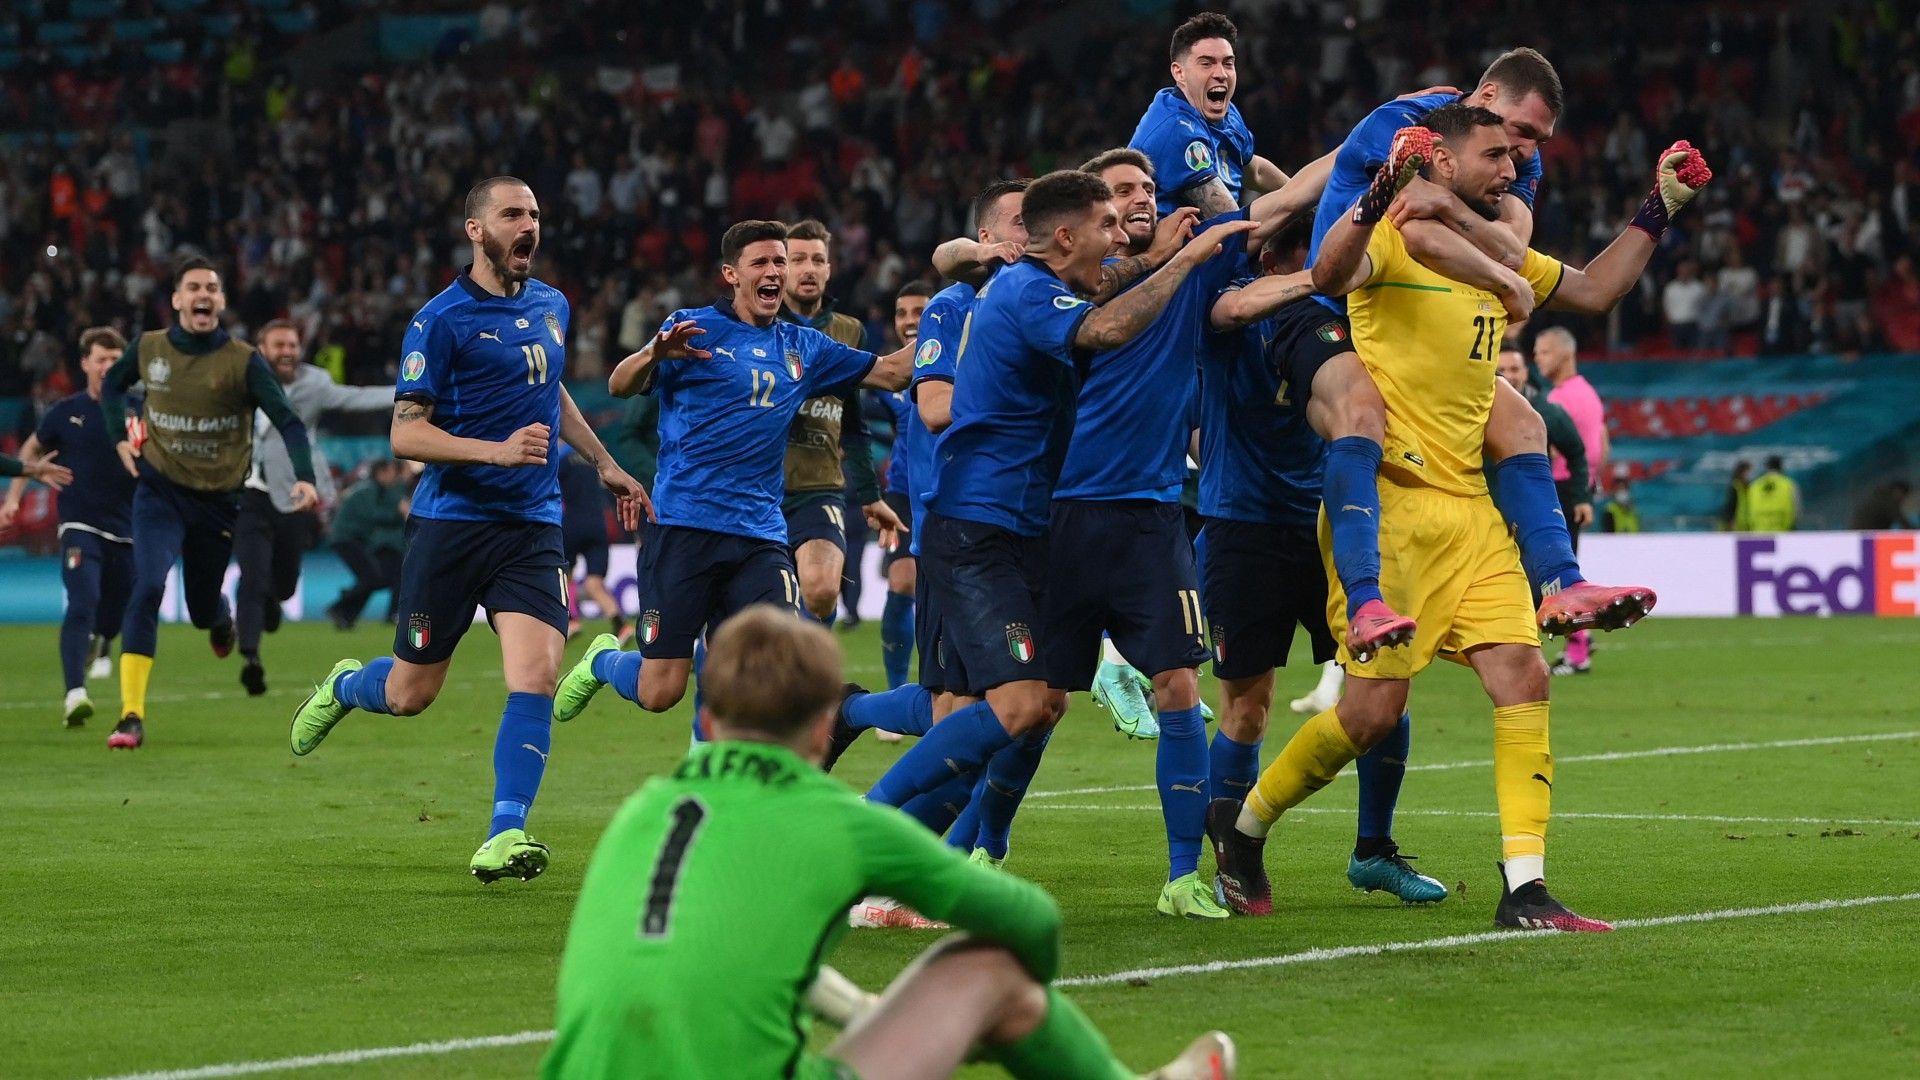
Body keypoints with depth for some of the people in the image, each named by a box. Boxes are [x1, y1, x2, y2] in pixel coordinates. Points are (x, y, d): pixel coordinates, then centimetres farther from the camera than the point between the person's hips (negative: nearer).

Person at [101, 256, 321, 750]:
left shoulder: (243, 360, -10)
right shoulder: (149, 349, -2)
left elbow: (287, 420, -16)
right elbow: (111, 385, 20)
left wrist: (304, 478, -32)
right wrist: (120, 439, 6)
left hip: (218, 499, 0)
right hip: (159, 490, 0)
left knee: (203, 608, 10)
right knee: (148, 587, -21)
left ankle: (221, 619, 53)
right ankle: (131, 716, -22)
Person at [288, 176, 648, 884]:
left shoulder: (552, 307, 11)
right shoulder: (441, 320, -10)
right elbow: (405, 434, -13)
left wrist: (604, 464, 33)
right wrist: (498, 450, -24)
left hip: (532, 526, 4)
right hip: (450, 522, -4)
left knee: (535, 678, -15)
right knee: (410, 694, 6)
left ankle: (504, 838, -12)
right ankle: (343, 686, 41)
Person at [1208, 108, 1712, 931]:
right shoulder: (1395, 238, -8)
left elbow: (1595, 290, 32)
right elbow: (1329, 275, -30)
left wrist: (1658, 210, 25)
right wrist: (1380, 194, -45)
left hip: (1468, 508, 8)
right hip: (1388, 501, -7)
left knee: (1523, 678, -6)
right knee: (1374, 709, -6)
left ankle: (1524, 889, -5)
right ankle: (1241, 824, 18)